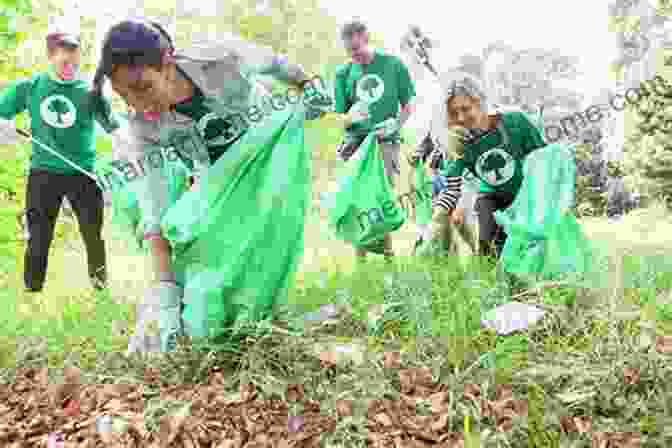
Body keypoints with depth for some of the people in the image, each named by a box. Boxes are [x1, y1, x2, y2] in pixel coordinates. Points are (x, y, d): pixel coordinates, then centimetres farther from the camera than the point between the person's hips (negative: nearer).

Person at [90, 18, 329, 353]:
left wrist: (307, 85, -7)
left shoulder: (225, 58, -38)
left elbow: (274, 62, -14)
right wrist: (166, 293, -42)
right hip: (214, 169, 1)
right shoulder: (142, 131, -32)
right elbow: (156, 216, -35)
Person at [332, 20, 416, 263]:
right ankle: (360, 254, 0)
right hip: (356, 141, 1)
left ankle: (387, 249, 2)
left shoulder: (393, 64, 6)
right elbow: (340, 119, 8)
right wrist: (350, 117, -15)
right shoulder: (344, 73, 8)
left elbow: (408, 105, 10)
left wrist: (396, 124, -9)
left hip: (386, 141, -1)